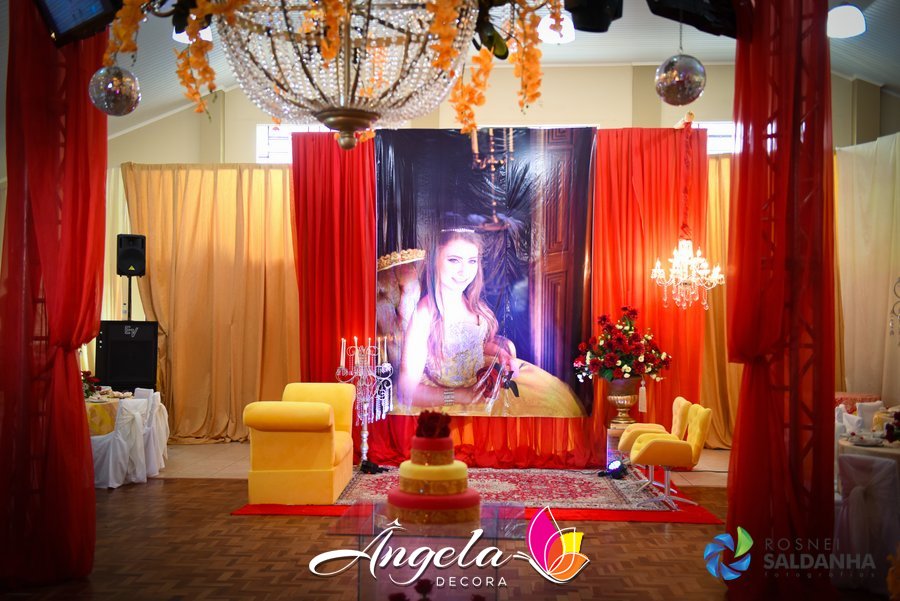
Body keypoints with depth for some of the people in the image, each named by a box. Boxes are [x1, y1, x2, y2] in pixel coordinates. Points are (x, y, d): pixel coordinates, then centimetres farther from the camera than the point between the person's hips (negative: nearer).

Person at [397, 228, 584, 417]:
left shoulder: (471, 302, -1)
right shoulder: (425, 313, -22)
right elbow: (408, 391, -23)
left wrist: (501, 352, -2)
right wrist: (462, 396, -24)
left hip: (481, 385, 8)